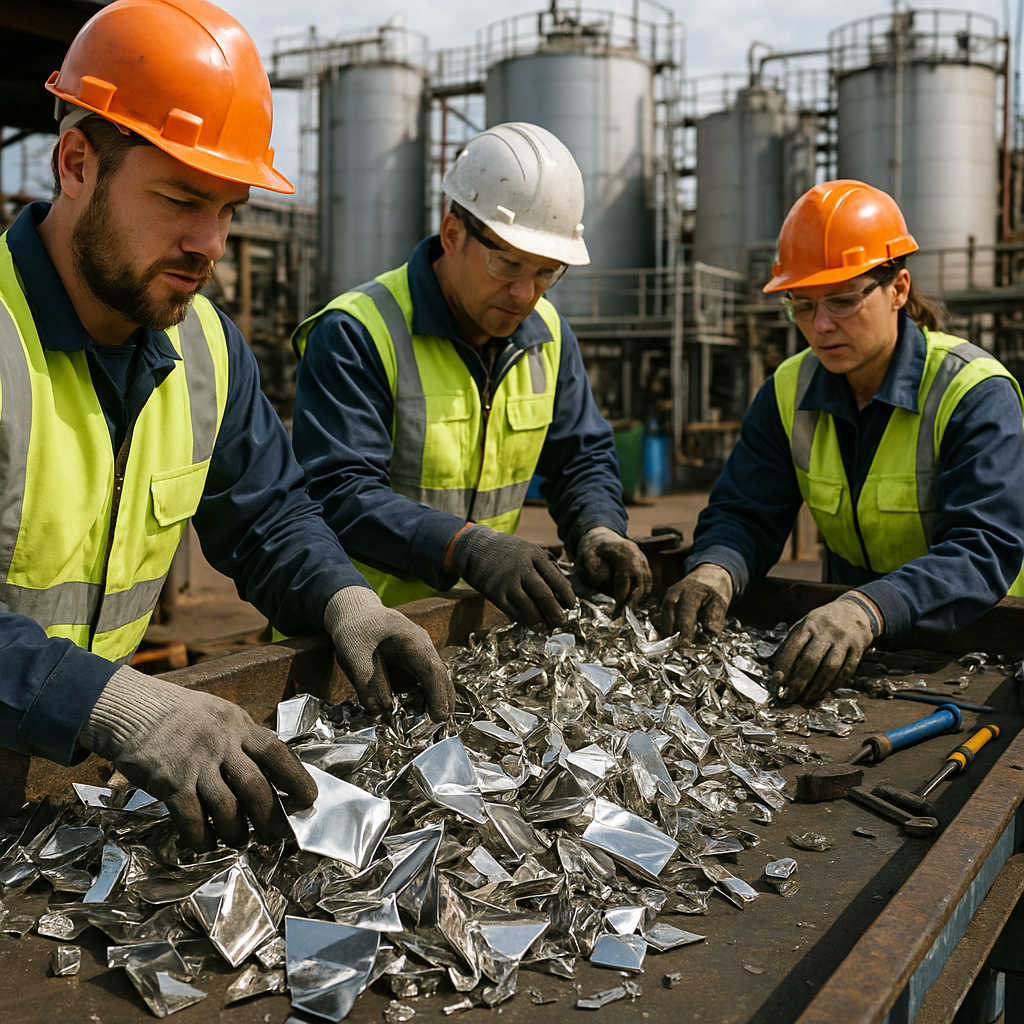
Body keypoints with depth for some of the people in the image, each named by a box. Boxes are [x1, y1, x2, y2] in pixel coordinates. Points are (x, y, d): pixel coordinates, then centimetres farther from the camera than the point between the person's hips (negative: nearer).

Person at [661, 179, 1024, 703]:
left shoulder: (976, 394, -14)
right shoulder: (789, 392, 2)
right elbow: (742, 513, 0)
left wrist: (867, 609, -44)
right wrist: (715, 570, -25)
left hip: (970, 640, -5)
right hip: (845, 644, 5)